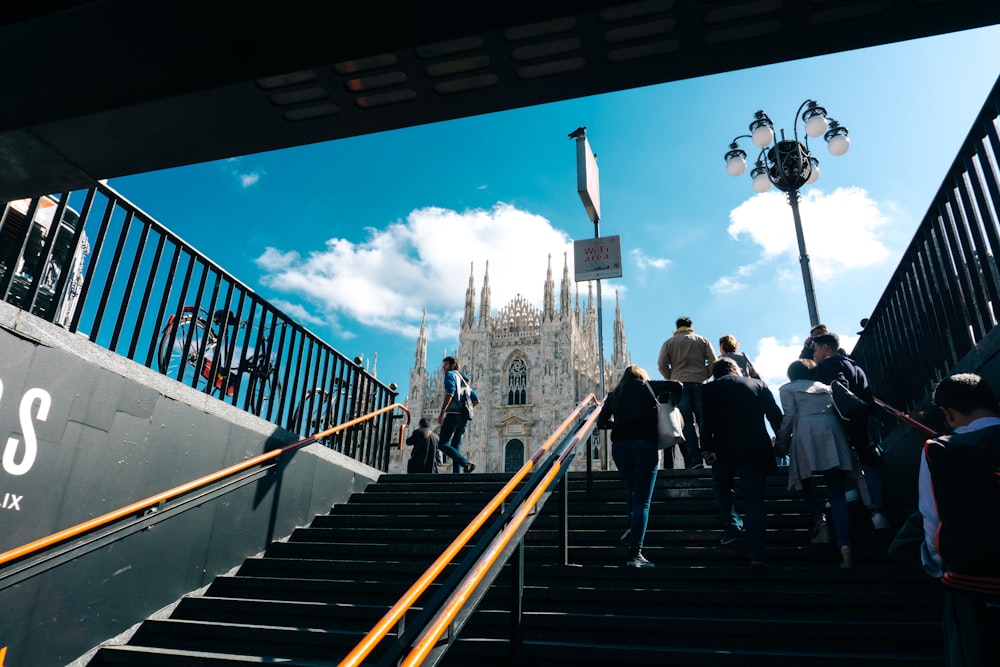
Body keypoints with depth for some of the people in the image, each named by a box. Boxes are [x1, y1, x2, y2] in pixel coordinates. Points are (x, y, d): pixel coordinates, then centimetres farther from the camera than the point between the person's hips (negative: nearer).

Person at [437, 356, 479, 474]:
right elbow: (476, 401, 25)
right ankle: (456, 473, -6)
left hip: (453, 413, -8)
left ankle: (466, 463, -26)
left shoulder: (451, 374, 4)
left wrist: (442, 412, -17)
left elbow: (450, 392, -15)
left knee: (442, 444, -11)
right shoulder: (464, 380, 28)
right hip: (464, 417, 8)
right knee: (455, 447, 7)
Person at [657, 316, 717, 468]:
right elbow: (713, 362, 3)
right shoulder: (703, 340, 14)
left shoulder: (669, 342, 11)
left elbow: (662, 364, 0)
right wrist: (704, 376, 13)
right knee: (703, 420, 3)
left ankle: (695, 459, -15)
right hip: (699, 383, 1)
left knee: (687, 422, -5)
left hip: (680, 384, -1)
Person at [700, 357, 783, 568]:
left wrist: (707, 448, -8)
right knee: (754, 497, 3)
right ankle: (757, 552, -3)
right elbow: (775, 415, 8)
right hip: (757, 449, 2)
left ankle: (732, 526, 12)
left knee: (721, 484, 24)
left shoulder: (709, 389, 5)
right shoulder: (759, 384, 11)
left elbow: (708, 422, -6)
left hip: (726, 449, -1)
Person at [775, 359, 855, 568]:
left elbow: (790, 415, 2)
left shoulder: (787, 388, 16)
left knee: (803, 481, 18)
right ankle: (844, 544, -17)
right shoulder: (825, 387, 28)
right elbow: (838, 411, 19)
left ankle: (819, 520, -7)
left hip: (806, 435, -3)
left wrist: (780, 442, 8)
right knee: (837, 493, -1)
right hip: (832, 433, 3)